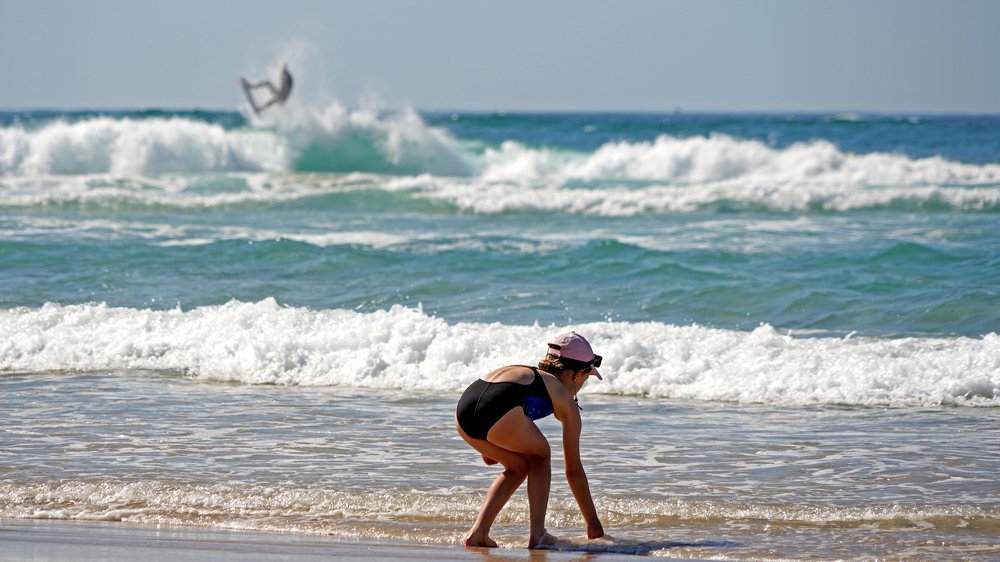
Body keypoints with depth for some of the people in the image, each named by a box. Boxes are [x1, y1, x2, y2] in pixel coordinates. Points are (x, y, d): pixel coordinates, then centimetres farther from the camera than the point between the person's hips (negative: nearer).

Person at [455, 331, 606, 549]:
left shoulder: (524, 372, 38)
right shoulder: (565, 399, 23)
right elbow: (574, 470, 27)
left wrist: (488, 448, 34)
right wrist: (593, 521, 34)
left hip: (463, 409, 5)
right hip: (499, 411, -5)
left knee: (519, 466, 28)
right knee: (540, 456, 26)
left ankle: (478, 533, 20)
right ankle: (537, 534, 17)